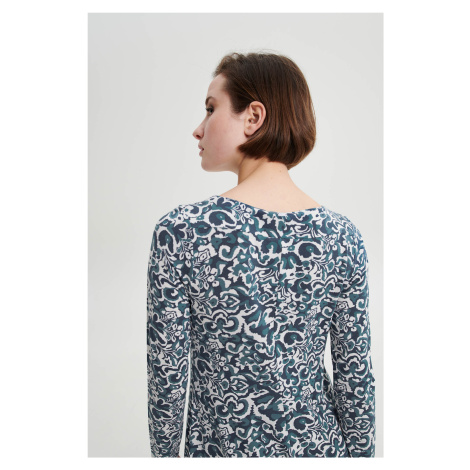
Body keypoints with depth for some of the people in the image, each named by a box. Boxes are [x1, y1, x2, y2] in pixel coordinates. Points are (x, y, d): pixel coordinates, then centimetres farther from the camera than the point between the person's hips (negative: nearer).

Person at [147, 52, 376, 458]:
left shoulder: (180, 231, -21)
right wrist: (361, 452, 8)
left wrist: (165, 453, 3)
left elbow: (167, 374, -14)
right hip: (318, 444, 3)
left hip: (223, 445, -2)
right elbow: (356, 372, -7)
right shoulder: (342, 236, -14)